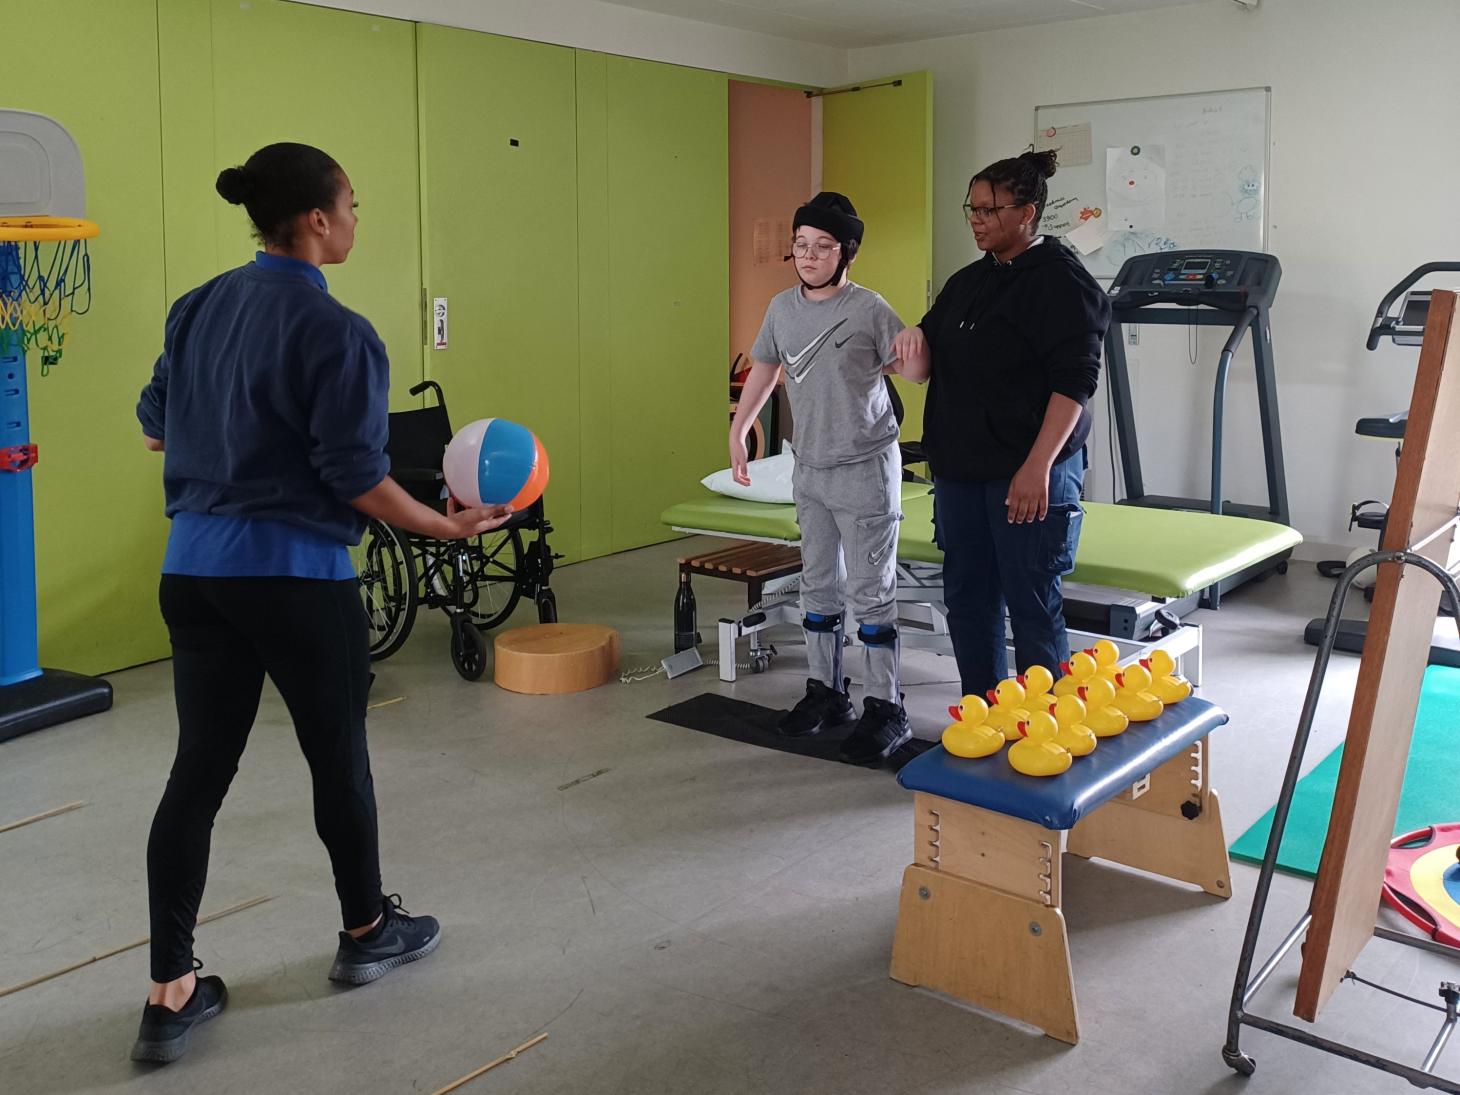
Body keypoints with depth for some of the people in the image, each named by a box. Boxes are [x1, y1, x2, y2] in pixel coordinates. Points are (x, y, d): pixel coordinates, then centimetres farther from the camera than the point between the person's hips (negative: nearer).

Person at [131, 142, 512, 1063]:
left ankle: (172, 992, 12)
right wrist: (448, 527, -4)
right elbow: (355, 475, -16)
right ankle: (368, 931, 32)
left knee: (199, 770, 8)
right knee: (338, 755, 13)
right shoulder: (335, 332, -15)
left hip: (196, 567, 6)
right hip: (295, 575, -6)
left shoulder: (198, 310, 8)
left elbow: (155, 428, 18)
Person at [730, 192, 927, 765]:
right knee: (819, 584, 14)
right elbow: (764, 369, 18)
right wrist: (736, 433, 18)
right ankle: (825, 691, 27)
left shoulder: (868, 309, -11)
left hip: (865, 467, -6)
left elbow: (912, 370, -12)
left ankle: (885, 709, 3)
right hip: (810, 468, 6)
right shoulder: (783, 307, 5)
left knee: (870, 591, -4)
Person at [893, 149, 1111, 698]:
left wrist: (1038, 466, -25)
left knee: (1032, 606, -3)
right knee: (967, 597, 13)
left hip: (1028, 472, -8)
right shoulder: (968, 281, 16)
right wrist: (916, 339, -2)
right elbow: (930, 363, 22)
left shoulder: (1061, 281, -9)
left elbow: (1074, 382, -17)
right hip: (960, 468, 8)